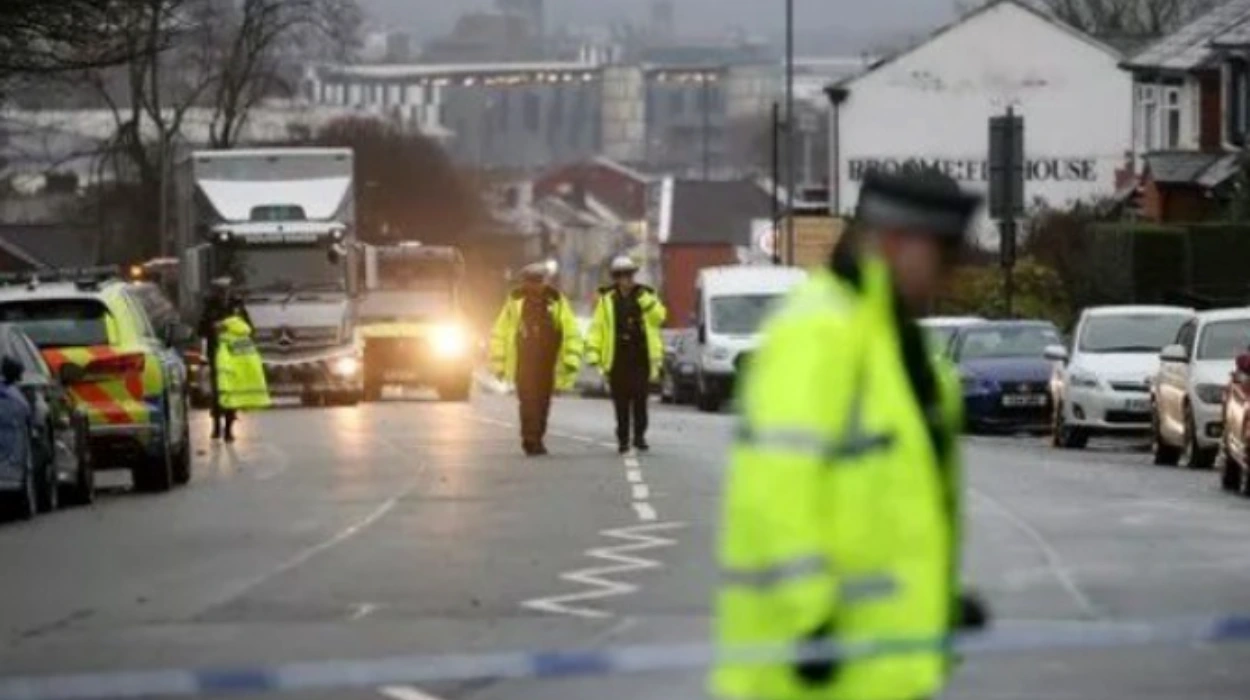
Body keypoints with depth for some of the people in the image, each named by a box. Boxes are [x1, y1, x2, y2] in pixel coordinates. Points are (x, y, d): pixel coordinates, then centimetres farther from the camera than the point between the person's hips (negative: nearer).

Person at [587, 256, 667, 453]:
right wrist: (593, 353, -6)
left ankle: (640, 436, 9)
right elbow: (597, 328, 2)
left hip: (641, 357, 0)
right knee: (621, 402, 2)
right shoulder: (607, 299, 4)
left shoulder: (645, 296, 7)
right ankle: (623, 438, 9)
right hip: (617, 358, 0)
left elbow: (659, 316, -6)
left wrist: (645, 301, -18)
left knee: (640, 400, -1)